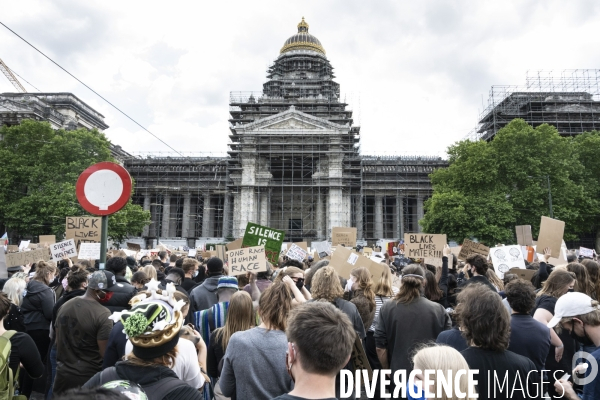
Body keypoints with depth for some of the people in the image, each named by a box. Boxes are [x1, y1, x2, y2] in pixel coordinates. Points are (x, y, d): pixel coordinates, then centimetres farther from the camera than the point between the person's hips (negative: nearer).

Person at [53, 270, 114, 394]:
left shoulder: (64, 306, 0)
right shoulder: (103, 314, -22)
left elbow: (58, 341, 11)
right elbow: (104, 353, -21)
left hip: (63, 373, 6)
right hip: (89, 376, -6)